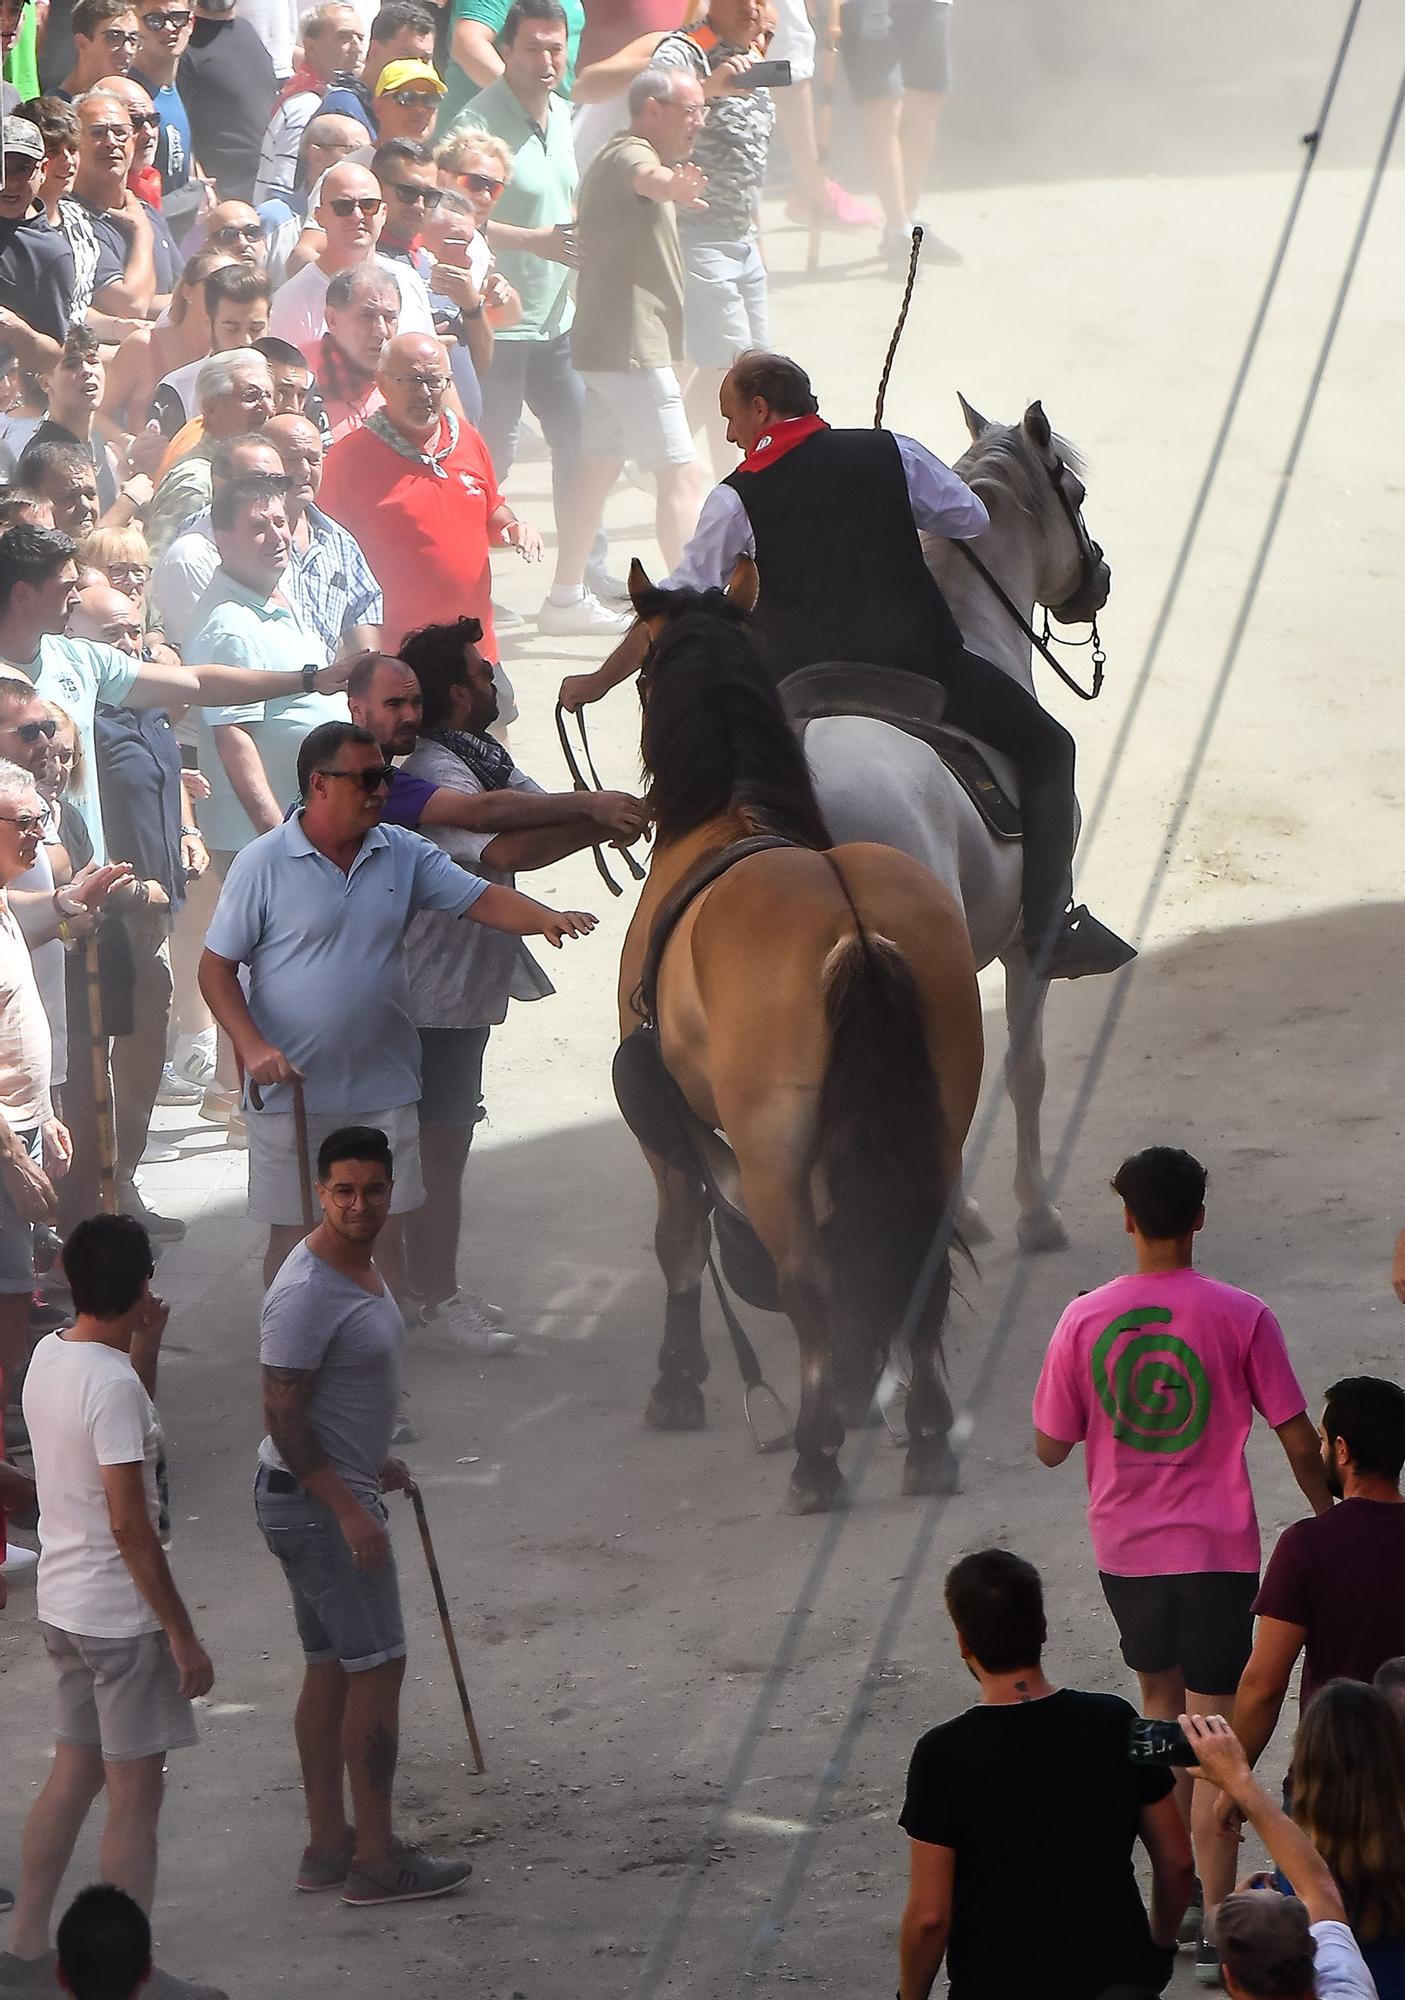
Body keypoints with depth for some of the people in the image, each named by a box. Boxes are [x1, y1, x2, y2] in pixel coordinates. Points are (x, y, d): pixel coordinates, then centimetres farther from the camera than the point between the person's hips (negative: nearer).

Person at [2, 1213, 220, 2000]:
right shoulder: (113, 1383, -23)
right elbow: (130, 1526, -23)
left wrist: (145, 1349, 10)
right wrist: (184, 1636, -18)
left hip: (64, 1606, 9)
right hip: (121, 1614, -9)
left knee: (74, 1774, 19)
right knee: (136, 1795, 1)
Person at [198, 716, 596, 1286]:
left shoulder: (404, 855, 3)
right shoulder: (264, 864, -8)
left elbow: (481, 899, -2)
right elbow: (216, 967, -5)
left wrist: (546, 918, -23)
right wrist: (253, 1047, -19)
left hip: (383, 1088, 3)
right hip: (288, 1090, -3)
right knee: (292, 1237, 4)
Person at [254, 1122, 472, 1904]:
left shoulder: (363, 1267, 8)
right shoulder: (307, 1294, -23)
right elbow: (283, 1413, -24)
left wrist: (375, 1464, 30)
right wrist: (350, 1510, -26)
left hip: (340, 1491, 10)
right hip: (316, 1504, -10)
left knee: (331, 1668, 13)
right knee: (377, 1668, -6)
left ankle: (329, 1845, 19)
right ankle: (376, 1859, -3)